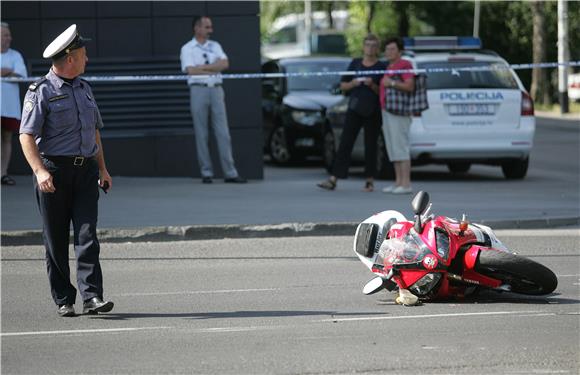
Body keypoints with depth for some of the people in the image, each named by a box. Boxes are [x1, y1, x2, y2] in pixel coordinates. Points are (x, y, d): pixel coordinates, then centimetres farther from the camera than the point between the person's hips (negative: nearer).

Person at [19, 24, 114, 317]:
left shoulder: (84, 88, 17)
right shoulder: (41, 92, -6)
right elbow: (27, 135, -12)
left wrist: (102, 169, 21)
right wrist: (40, 171, -24)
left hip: (85, 171, 5)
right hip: (54, 172, -5)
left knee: (87, 235, -7)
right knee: (56, 240, 2)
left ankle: (91, 296, -12)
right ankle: (63, 300, 9)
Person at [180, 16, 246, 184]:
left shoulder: (215, 46, 15)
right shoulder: (187, 48, 4)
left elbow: (225, 64, -1)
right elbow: (191, 70, -11)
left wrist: (203, 67, -9)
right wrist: (214, 68, -5)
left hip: (216, 89, 3)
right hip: (199, 90, -3)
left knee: (223, 132, -2)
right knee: (202, 134, -1)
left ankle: (230, 173, -4)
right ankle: (206, 173, 3)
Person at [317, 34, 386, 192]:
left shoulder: (381, 67, 1)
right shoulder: (355, 64, 10)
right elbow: (343, 86, 13)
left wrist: (372, 86, -17)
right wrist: (353, 83, -7)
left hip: (372, 112, -2)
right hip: (354, 110, 2)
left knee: (370, 146, 3)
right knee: (345, 143, -4)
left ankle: (370, 180, 10)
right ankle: (333, 179, -8)